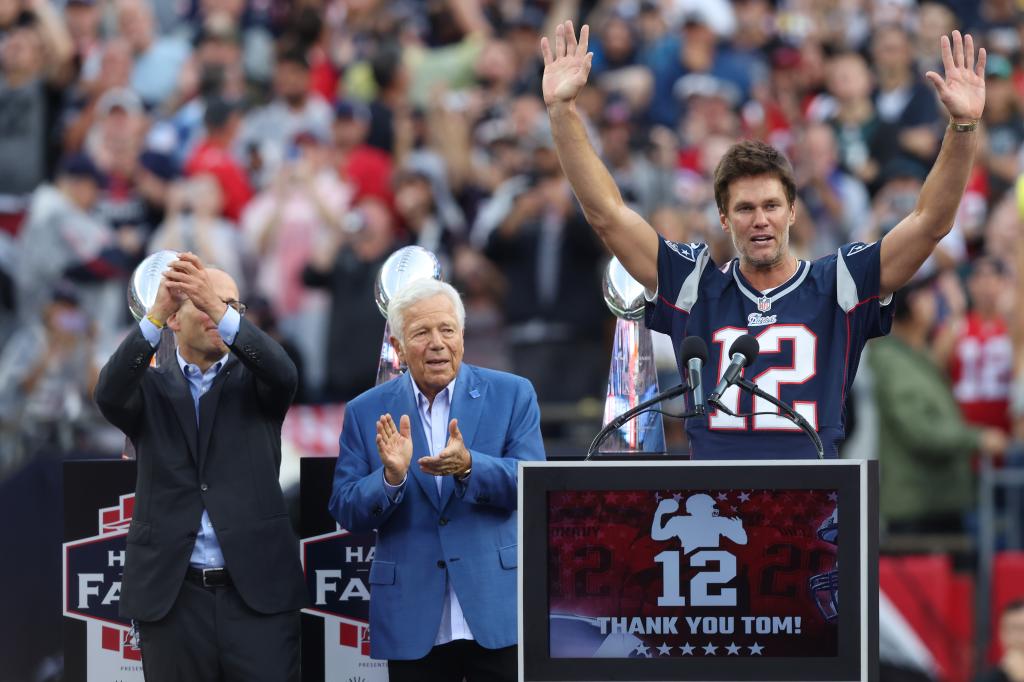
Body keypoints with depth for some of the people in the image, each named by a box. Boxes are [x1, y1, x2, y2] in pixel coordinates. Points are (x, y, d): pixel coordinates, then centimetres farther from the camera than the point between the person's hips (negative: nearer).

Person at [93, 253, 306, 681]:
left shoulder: (252, 381, 11)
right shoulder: (151, 389, 10)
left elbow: (284, 375, -13)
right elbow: (109, 393, -12)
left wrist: (221, 310, -28)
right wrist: (155, 313, -26)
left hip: (258, 593, 0)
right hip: (171, 595, 0)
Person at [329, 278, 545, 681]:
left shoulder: (511, 395, 3)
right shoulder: (367, 413, 5)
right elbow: (345, 512, 2)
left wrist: (469, 466, -25)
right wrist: (391, 477, -19)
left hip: (498, 614, -1)